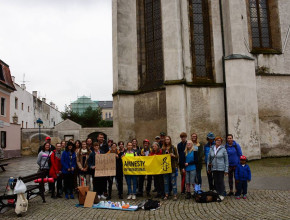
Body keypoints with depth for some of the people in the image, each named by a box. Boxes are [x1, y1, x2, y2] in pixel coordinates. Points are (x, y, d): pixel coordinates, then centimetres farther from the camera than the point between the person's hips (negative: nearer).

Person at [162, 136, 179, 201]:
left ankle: (175, 195, 6)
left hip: (172, 166, -3)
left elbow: (177, 157, 1)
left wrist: (173, 155, -17)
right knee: (166, 181, 9)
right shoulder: (163, 148, 8)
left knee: (173, 181, 0)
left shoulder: (173, 148, -1)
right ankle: (166, 194, 17)